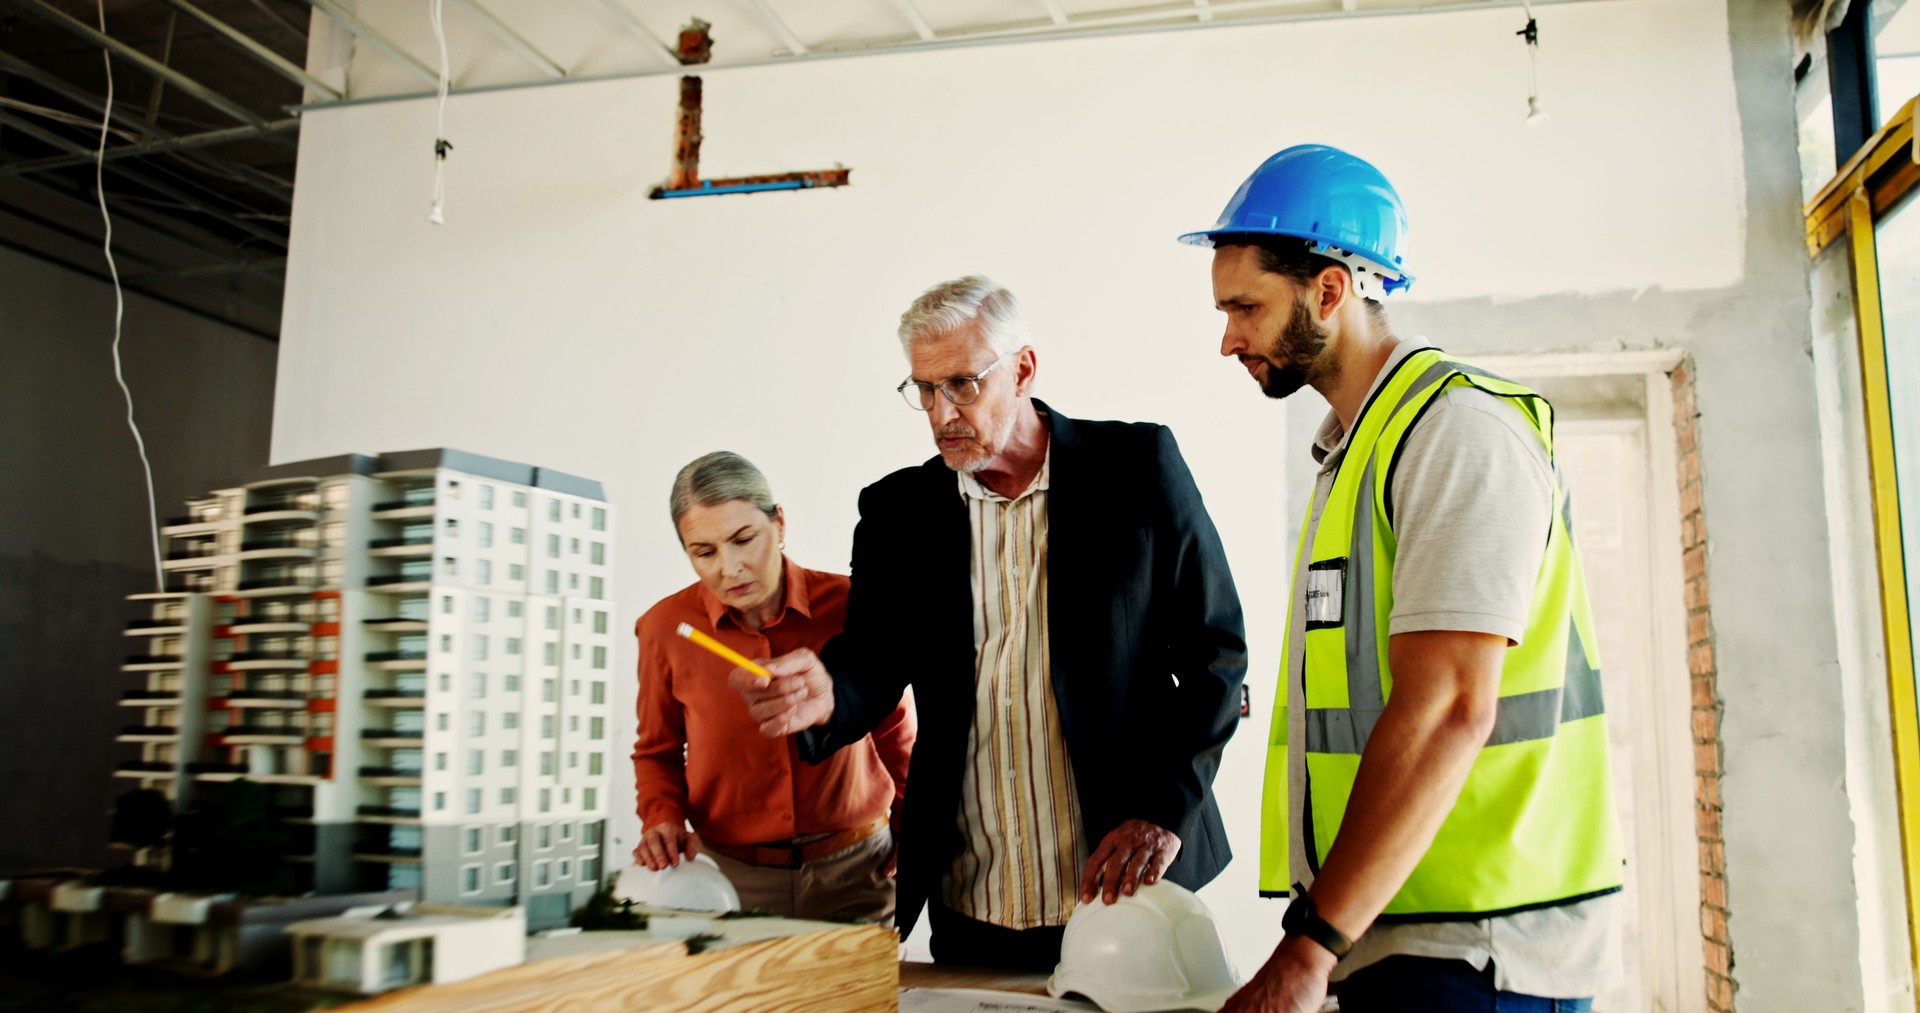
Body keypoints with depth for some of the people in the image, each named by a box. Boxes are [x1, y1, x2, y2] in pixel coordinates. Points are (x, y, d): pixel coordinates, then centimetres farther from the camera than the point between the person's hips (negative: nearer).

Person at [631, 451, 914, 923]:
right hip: (730, 874, 0)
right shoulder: (665, 627, -6)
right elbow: (658, 751, 11)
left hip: (855, 870, 0)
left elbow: (891, 729, 7)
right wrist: (664, 817, -6)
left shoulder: (850, 607, -8)